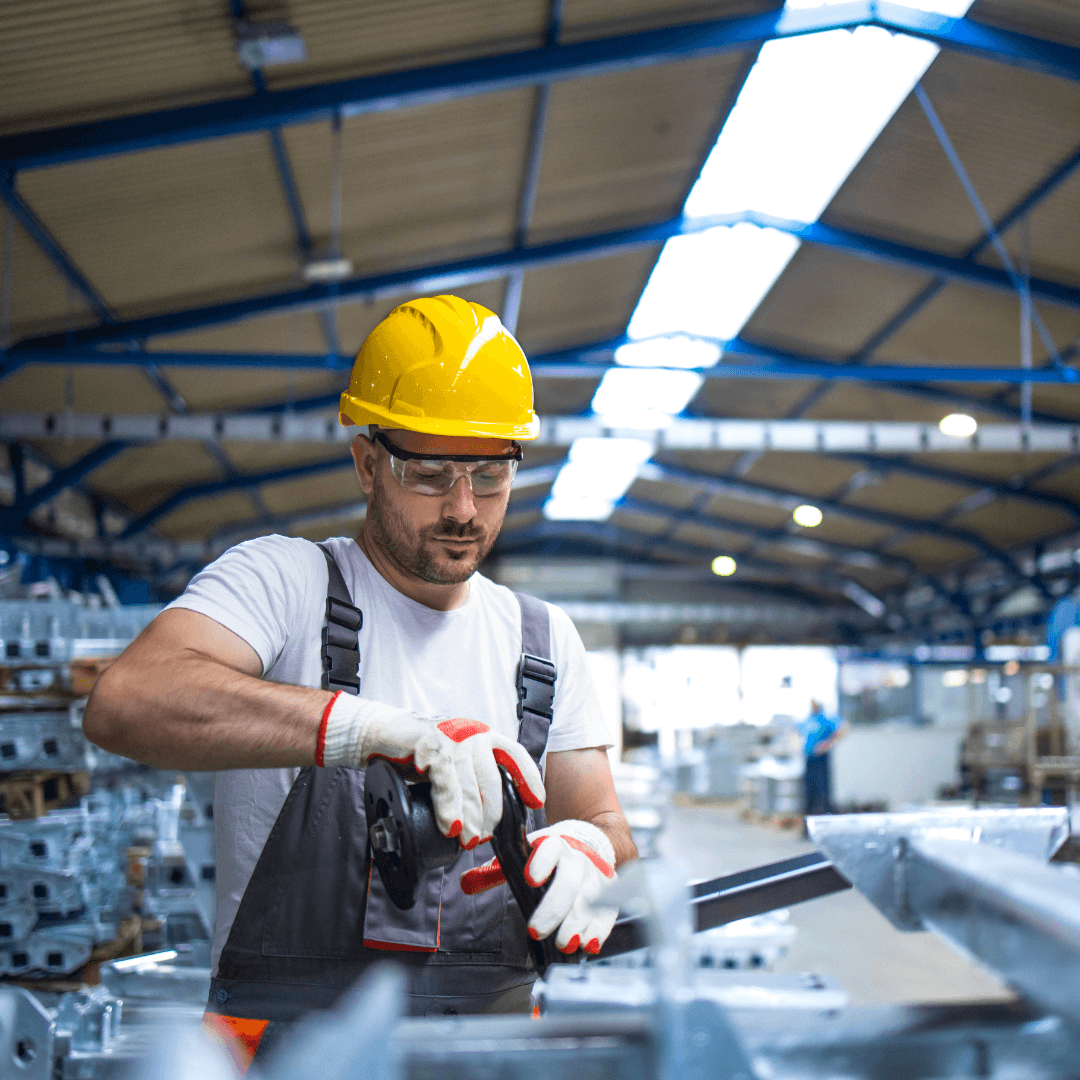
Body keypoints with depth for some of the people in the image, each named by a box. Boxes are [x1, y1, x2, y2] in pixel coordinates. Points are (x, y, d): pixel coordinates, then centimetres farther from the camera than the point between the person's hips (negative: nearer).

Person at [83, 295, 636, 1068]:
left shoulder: (546, 641, 16)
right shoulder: (284, 580, -1)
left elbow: (609, 825, 14)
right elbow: (125, 701, -20)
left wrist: (590, 849, -11)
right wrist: (378, 727, -30)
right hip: (290, 1022, -7)